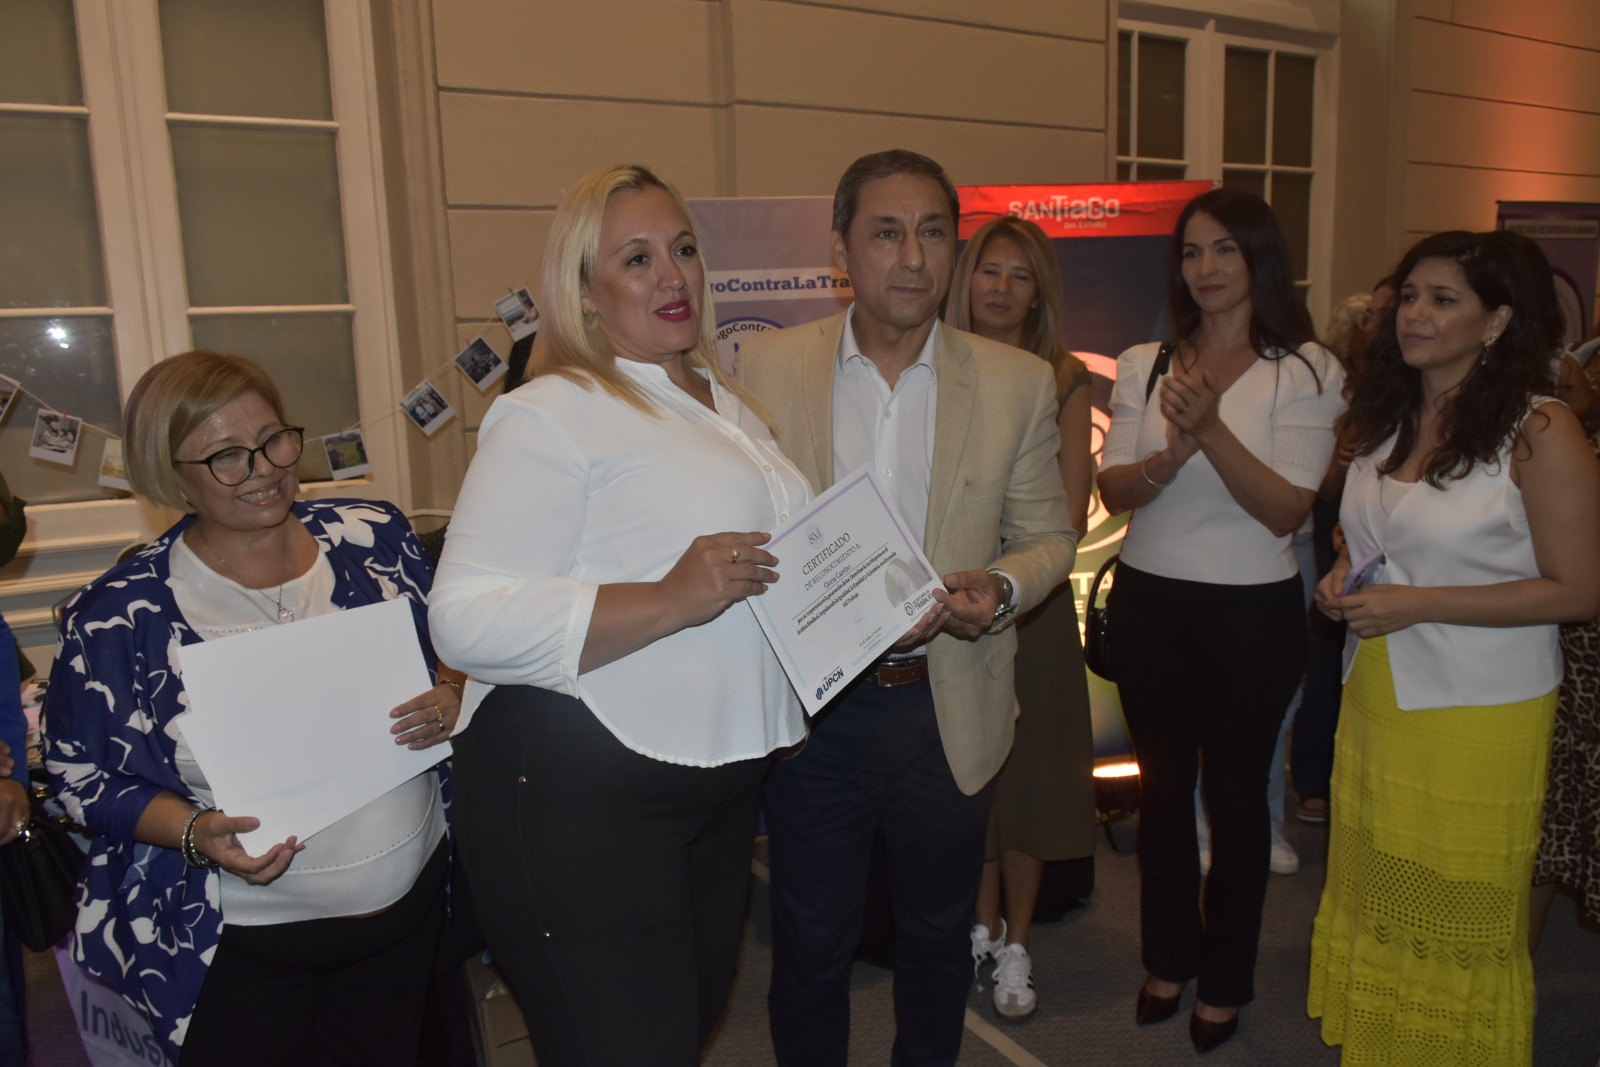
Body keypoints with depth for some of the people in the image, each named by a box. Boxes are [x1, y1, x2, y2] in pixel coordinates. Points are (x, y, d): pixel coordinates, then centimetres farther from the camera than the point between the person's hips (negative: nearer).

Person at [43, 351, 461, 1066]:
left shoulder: (374, 538, -5)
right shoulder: (119, 613, -11)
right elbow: (82, 775, -4)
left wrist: (450, 701, -15)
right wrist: (195, 832, -20)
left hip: (412, 896, 3)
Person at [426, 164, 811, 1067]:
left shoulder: (730, 407, 13)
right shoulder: (552, 416, -14)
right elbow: (469, 620, -23)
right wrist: (668, 603, -29)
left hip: (722, 783, 9)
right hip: (579, 798, -8)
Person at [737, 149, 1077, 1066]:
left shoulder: (1019, 383, -2)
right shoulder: (768, 365, -4)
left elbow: (1050, 538, 3)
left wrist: (999, 589, -19)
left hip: (949, 707, 1)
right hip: (813, 707, -1)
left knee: (937, 939, 21)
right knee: (811, 947, 15)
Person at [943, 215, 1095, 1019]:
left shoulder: (1063, 379, 0)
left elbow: (1071, 508, -2)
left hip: (1033, 602, -1)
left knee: (1025, 767, 8)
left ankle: (1016, 944, 24)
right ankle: (982, 923, 31)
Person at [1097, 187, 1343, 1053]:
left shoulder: (1307, 371, -7)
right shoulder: (1144, 364, 3)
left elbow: (1287, 510, -13)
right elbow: (1113, 491, -3)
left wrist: (1212, 431, -25)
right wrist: (1171, 455, -23)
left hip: (1252, 612, -3)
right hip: (1150, 601, 3)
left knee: (1235, 790, 11)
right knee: (1162, 784, 15)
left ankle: (1225, 980, 31)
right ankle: (1169, 957, 36)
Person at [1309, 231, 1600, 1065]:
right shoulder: (1383, 418, 8)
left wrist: (1417, 604, -20)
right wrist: (1343, 580, 1)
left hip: (1479, 717, -6)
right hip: (1375, 703, 6)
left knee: (1459, 924, 8)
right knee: (1371, 902, 16)